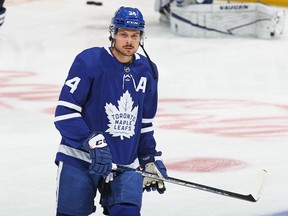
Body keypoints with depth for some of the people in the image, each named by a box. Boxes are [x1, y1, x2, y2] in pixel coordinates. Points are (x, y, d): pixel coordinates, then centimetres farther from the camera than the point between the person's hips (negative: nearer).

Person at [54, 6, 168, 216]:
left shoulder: (148, 70, 8)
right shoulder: (89, 61, -11)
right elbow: (65, 113, -14)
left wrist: (150, 159, 15)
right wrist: (92, 142, -24)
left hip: (126, 165, 4)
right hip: (80, 160, -4)